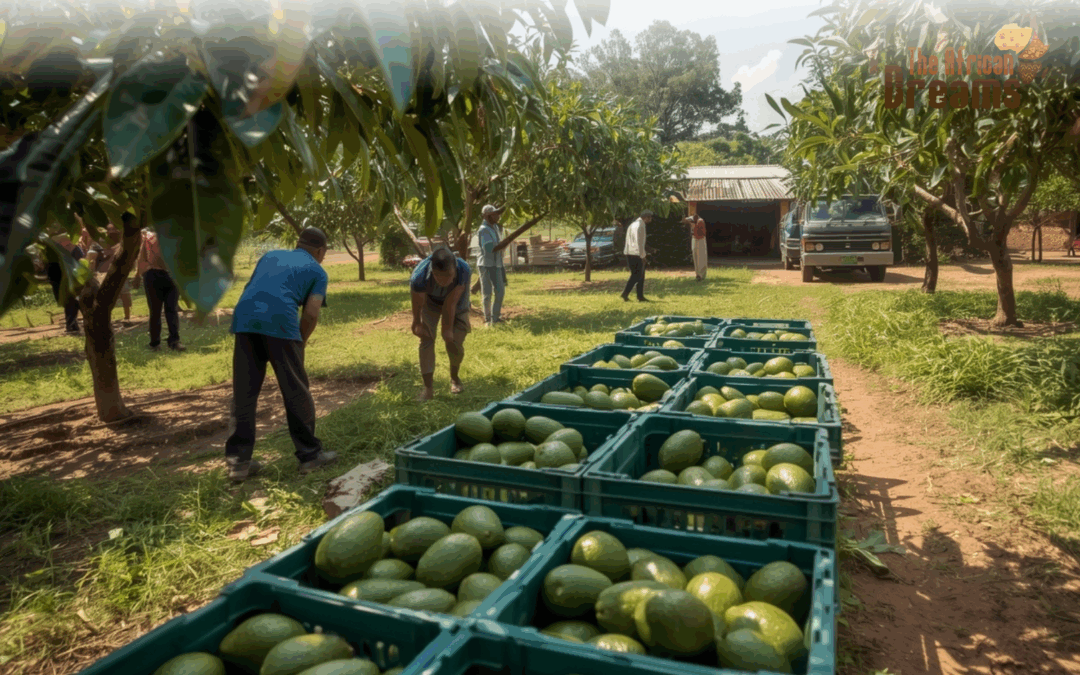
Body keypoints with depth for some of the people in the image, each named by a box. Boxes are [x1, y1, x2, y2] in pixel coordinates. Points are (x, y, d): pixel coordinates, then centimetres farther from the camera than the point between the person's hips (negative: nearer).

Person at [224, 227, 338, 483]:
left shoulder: (271, 255, 30)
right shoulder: (317, 271, 17)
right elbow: (311, 313, 2)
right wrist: (300, 342, 17)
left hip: (244, 318, 5)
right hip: (280, 321, -4)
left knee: (244, 393, 12)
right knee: (296, 392, 8)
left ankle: (239, 461, 15)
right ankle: (310, 454, 17)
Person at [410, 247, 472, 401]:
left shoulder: (464, 270, -41)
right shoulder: (419, 276, -41)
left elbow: (451, 303, -33)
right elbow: (417, 305, -22)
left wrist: (447, 330, -24)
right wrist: (416, 324, -7)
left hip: (456, 304, 0)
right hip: (431, 302, 0)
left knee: (454, 342, -3)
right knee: (426, 339, -12)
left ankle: (454, 378, 27)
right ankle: (428, 387, -3)